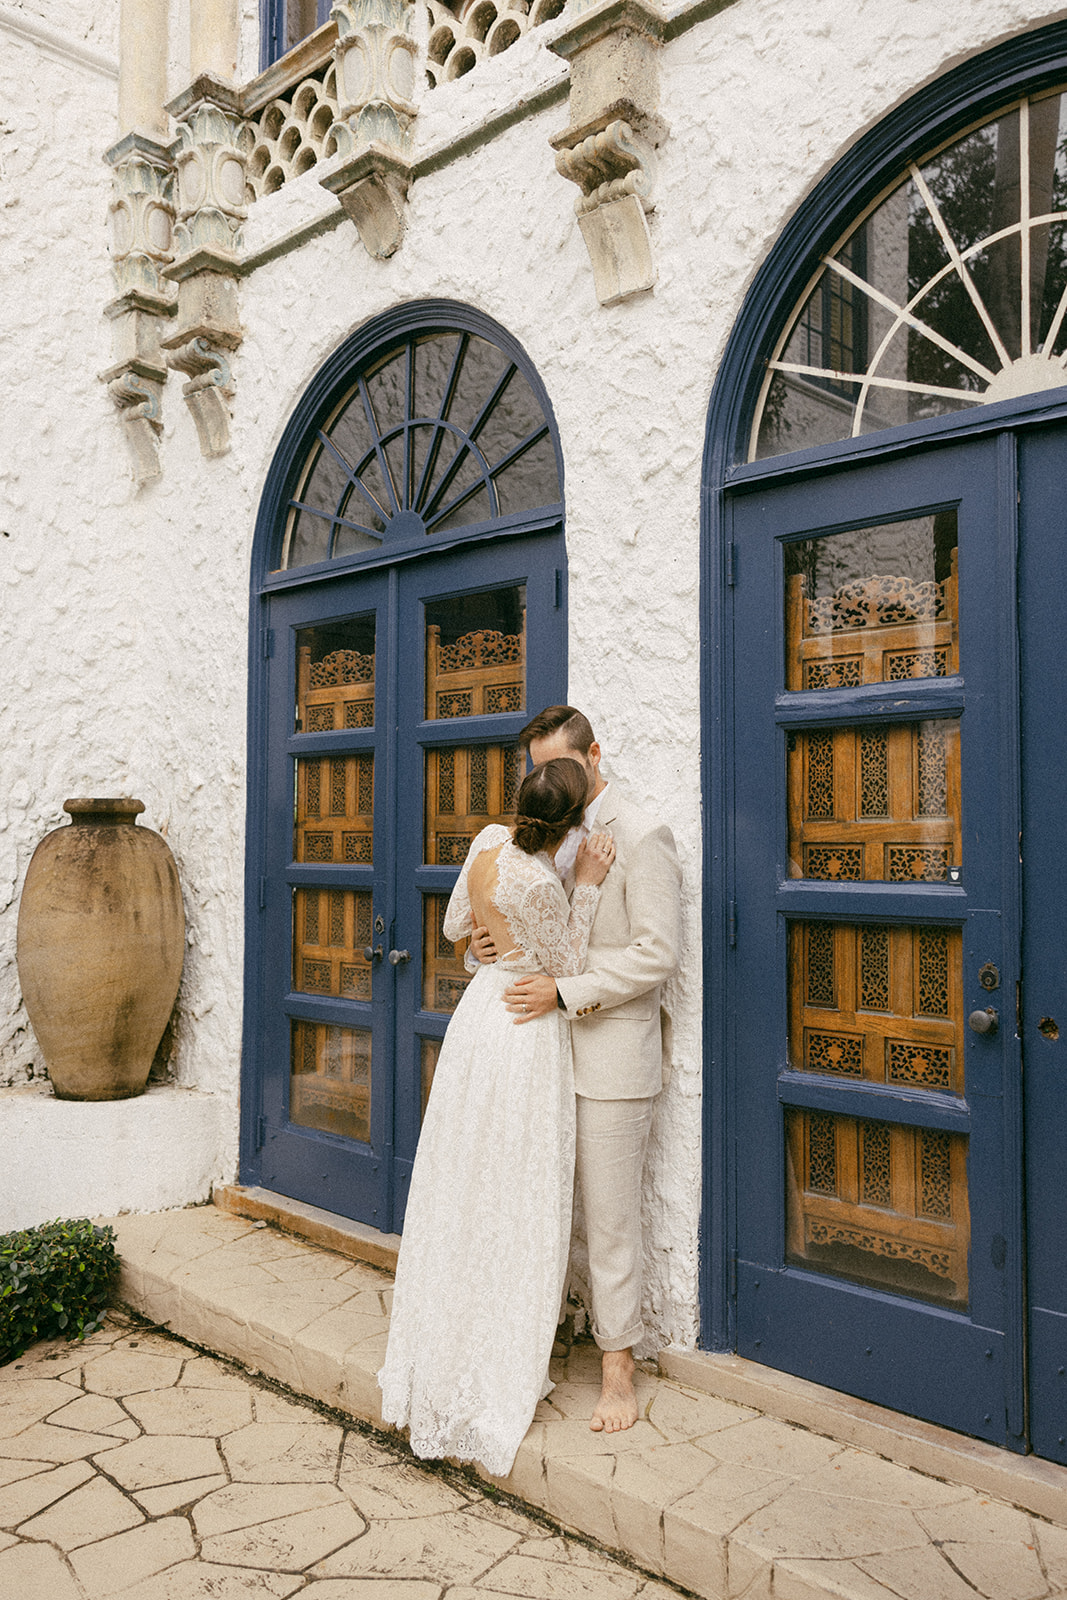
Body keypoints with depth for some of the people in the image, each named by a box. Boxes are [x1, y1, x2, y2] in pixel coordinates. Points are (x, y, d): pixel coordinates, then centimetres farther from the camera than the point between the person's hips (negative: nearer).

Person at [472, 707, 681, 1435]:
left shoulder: (641, 837, -10)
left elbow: (657, 953, -15)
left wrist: (564, 992, -20)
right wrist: (492, 945, -2)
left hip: (610, 1054, -6)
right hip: (545, 1046, 7)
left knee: (611, 1216, 3)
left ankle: (619, 1367, 18)